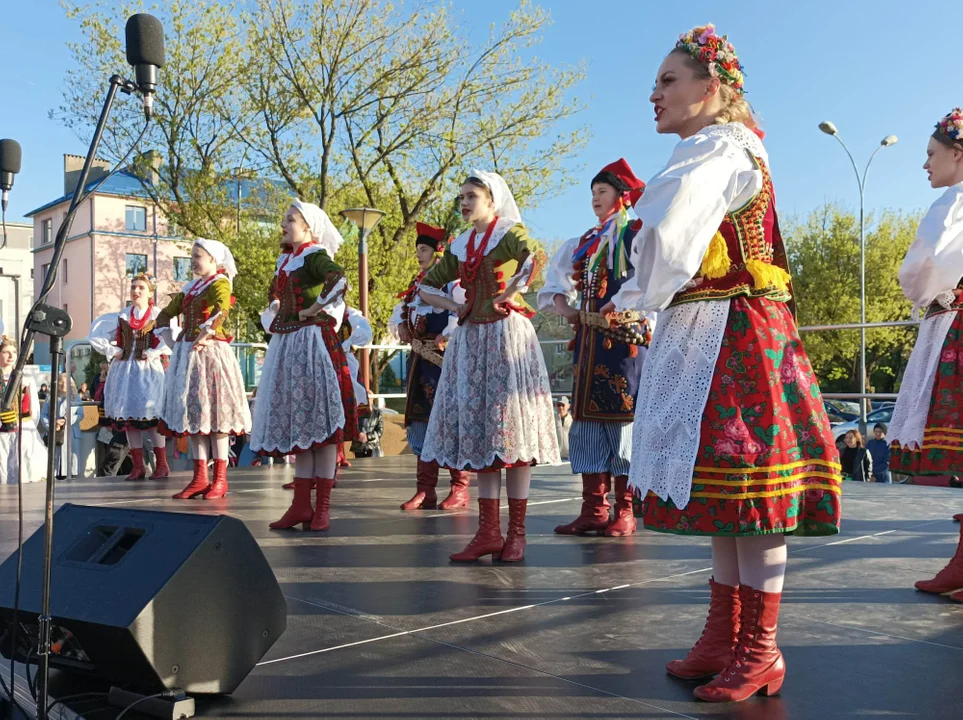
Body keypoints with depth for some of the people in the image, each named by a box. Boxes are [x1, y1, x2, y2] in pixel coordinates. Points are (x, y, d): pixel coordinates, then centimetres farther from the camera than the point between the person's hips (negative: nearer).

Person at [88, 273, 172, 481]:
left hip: (148, 370, -5)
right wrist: (112, 351, 6)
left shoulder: (158, 315, -1)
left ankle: (162, 465, 3)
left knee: (150, 417, -7)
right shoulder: (121, 316, 11)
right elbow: (95, 334, 15)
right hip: (124, 370, 5)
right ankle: (138, 467, 12)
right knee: (128, 417, 5)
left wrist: (153, 353, -16)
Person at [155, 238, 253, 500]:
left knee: (213, 413, -5)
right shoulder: (190, 288, 17)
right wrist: (170, 341, 9)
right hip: (187, 355, 8)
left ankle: (220, 479, 1)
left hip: (210, 354, -8)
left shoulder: (219, 283, -6)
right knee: (193, 414, 7)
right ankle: (200, 478, 11)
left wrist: (202, 338, -23)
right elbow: (164, 315, 22)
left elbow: (221, 310, -27)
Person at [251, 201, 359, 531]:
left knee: (319, 422, -5)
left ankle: (322, 507, -1)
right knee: (297, 425, 8)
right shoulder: (285, 260, 17)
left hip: (312, 341, -9)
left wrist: (314, 309, -18)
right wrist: (273, 317, 18)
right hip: (286, 344, 9)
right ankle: (301, 505, 12)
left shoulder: (314, 255, -7)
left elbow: (339, 280, -28)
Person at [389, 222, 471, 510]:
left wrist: (445, 337, -22)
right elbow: (400, 311, 26)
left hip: (445, 358, -8)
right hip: (420, 359, 8)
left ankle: (459, 489, 5)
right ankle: (425, 490, 15)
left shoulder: (453, 281, -6)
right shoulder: (417, 284, 19)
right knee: (420, 422, 9)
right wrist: (400, 326, 6)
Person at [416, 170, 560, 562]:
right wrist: (455, 307, 9)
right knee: (476, 428, 3)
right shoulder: (459, 246, 16)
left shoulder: (511, 232, -2)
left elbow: (537, 256, -25)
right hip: (471, 338, 7)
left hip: (506, 334, -6)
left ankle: (517, 532, 0)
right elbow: (425, 287, 23)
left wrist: (508, 294, -18)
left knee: (510, 426, -6)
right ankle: (488, 531, 7)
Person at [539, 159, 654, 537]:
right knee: (587, 417, 5)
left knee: (622, 417, -6)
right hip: (588, 340, 7)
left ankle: (625, 511, 0)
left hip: (624, 338, -7)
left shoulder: (637, 233, -2)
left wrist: (614, 307, -21)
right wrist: (562, 304, 10)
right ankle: (593, 509, 9)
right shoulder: (585, 242, 19)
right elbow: (557, 277, 28)